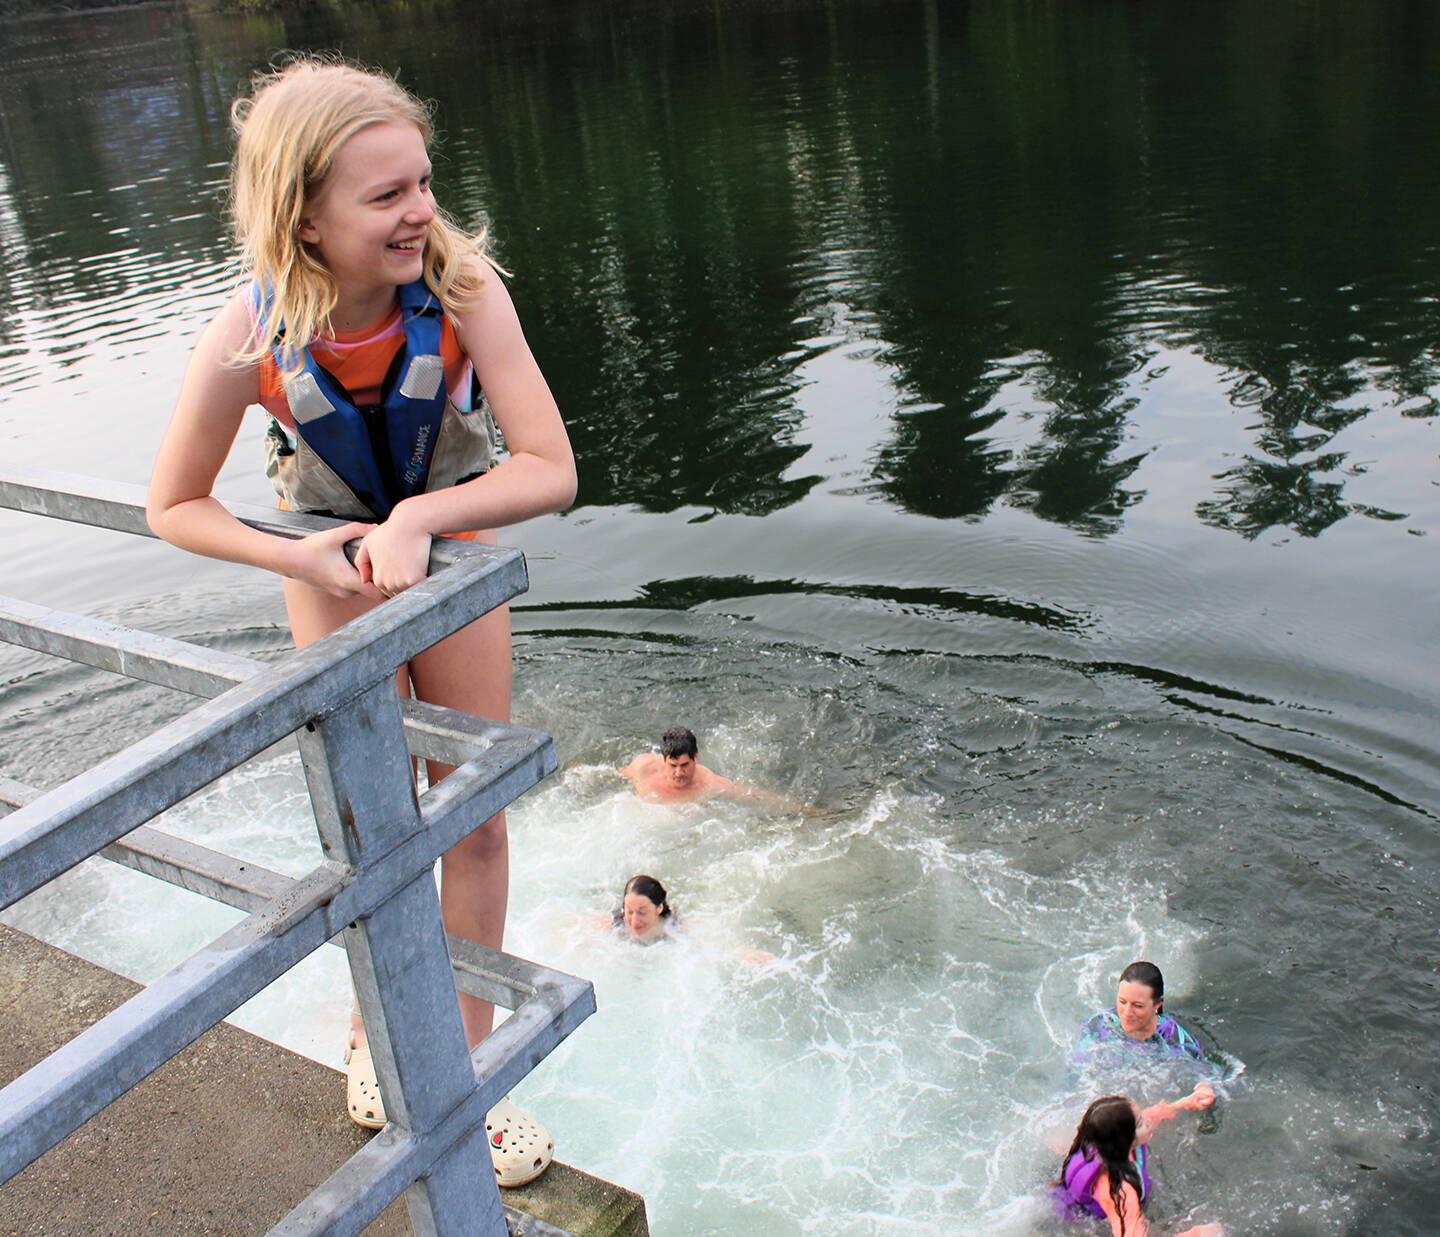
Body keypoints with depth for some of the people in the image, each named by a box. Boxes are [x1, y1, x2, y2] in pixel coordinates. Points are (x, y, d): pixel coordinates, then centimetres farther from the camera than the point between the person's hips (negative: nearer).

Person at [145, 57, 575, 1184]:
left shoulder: (462, 288, -30)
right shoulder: (248, 343, -28)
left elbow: (552, 470, -31)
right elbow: (172, 508, -12)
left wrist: (419, 520, -41)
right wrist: (299, 559, -23)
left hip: (456, 553, 1)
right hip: (335, 568, -1)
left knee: (476, 821, 7)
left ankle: (470, 1061, 26)